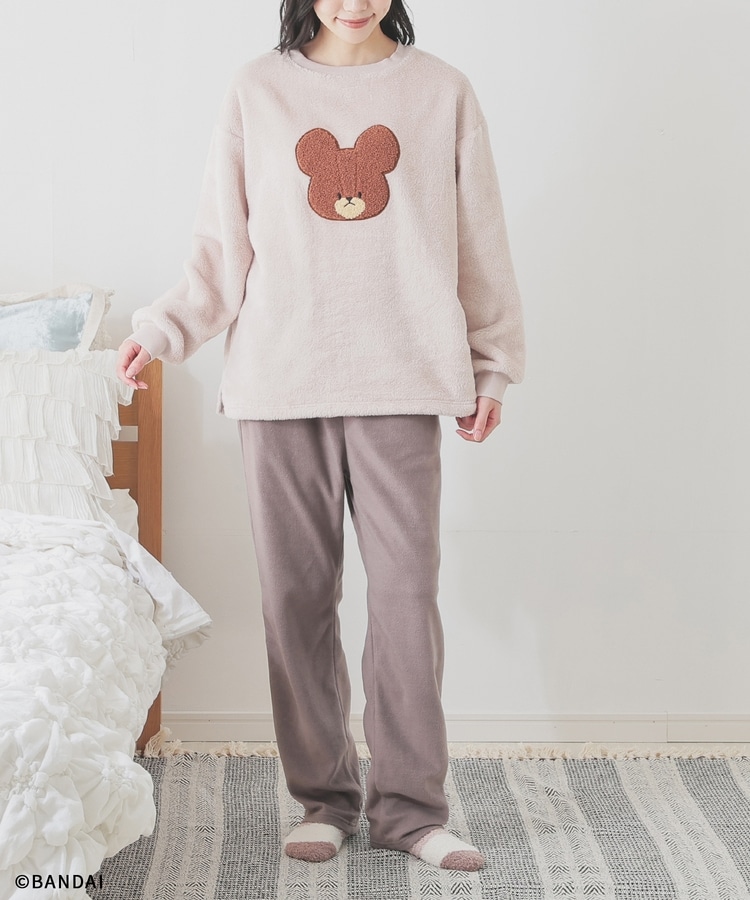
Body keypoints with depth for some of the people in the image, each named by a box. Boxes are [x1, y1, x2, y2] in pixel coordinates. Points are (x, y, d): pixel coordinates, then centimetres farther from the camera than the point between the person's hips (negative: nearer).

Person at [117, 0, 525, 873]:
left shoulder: (442, 92, 7)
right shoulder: (257, 91, 7)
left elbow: (478, 240, 10)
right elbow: (222, 243, 9)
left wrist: (492, 366, 9)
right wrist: (160, 329, -3)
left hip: (400, 380, 0)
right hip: (280, 381, 1)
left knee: (407, 590, -1)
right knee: (297, 596, 4)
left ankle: (409, 804, 11)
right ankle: (324, 798, 17)